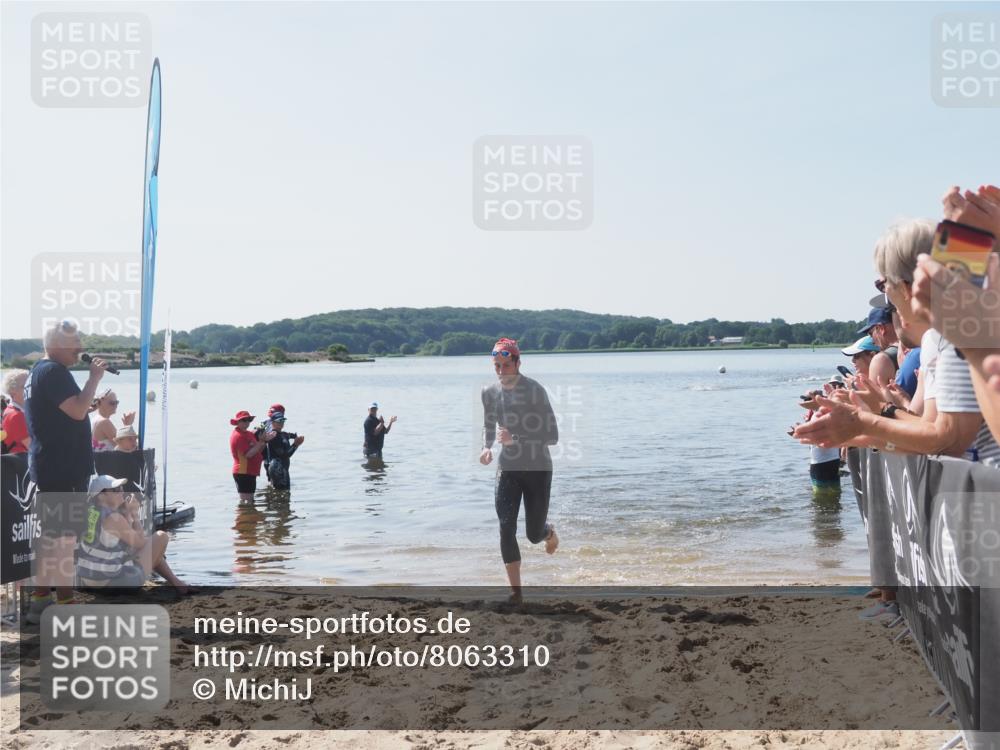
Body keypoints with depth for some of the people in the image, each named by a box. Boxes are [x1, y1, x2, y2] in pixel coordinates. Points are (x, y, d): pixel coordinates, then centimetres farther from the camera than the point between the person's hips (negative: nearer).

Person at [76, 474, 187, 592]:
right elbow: (140, 543, -8)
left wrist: (128, 512, 4)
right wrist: (135, 513, -2)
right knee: (161, 536, 3)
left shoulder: (91, 511, 4)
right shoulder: (113, 518, -22)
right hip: (115, 582, -9)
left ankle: (175, 582, 36)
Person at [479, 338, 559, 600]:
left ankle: (549, 532, 44)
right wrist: (486, 447, -4)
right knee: (506, 530, -9)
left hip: (538, 470, -3)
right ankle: (516, 592, 2)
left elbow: (553, 436, -19)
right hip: (507, 470, 3)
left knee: (534, 534, 5)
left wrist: (515, 439, -30)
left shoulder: (535, 390, -17)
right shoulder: (489, 392, -1)